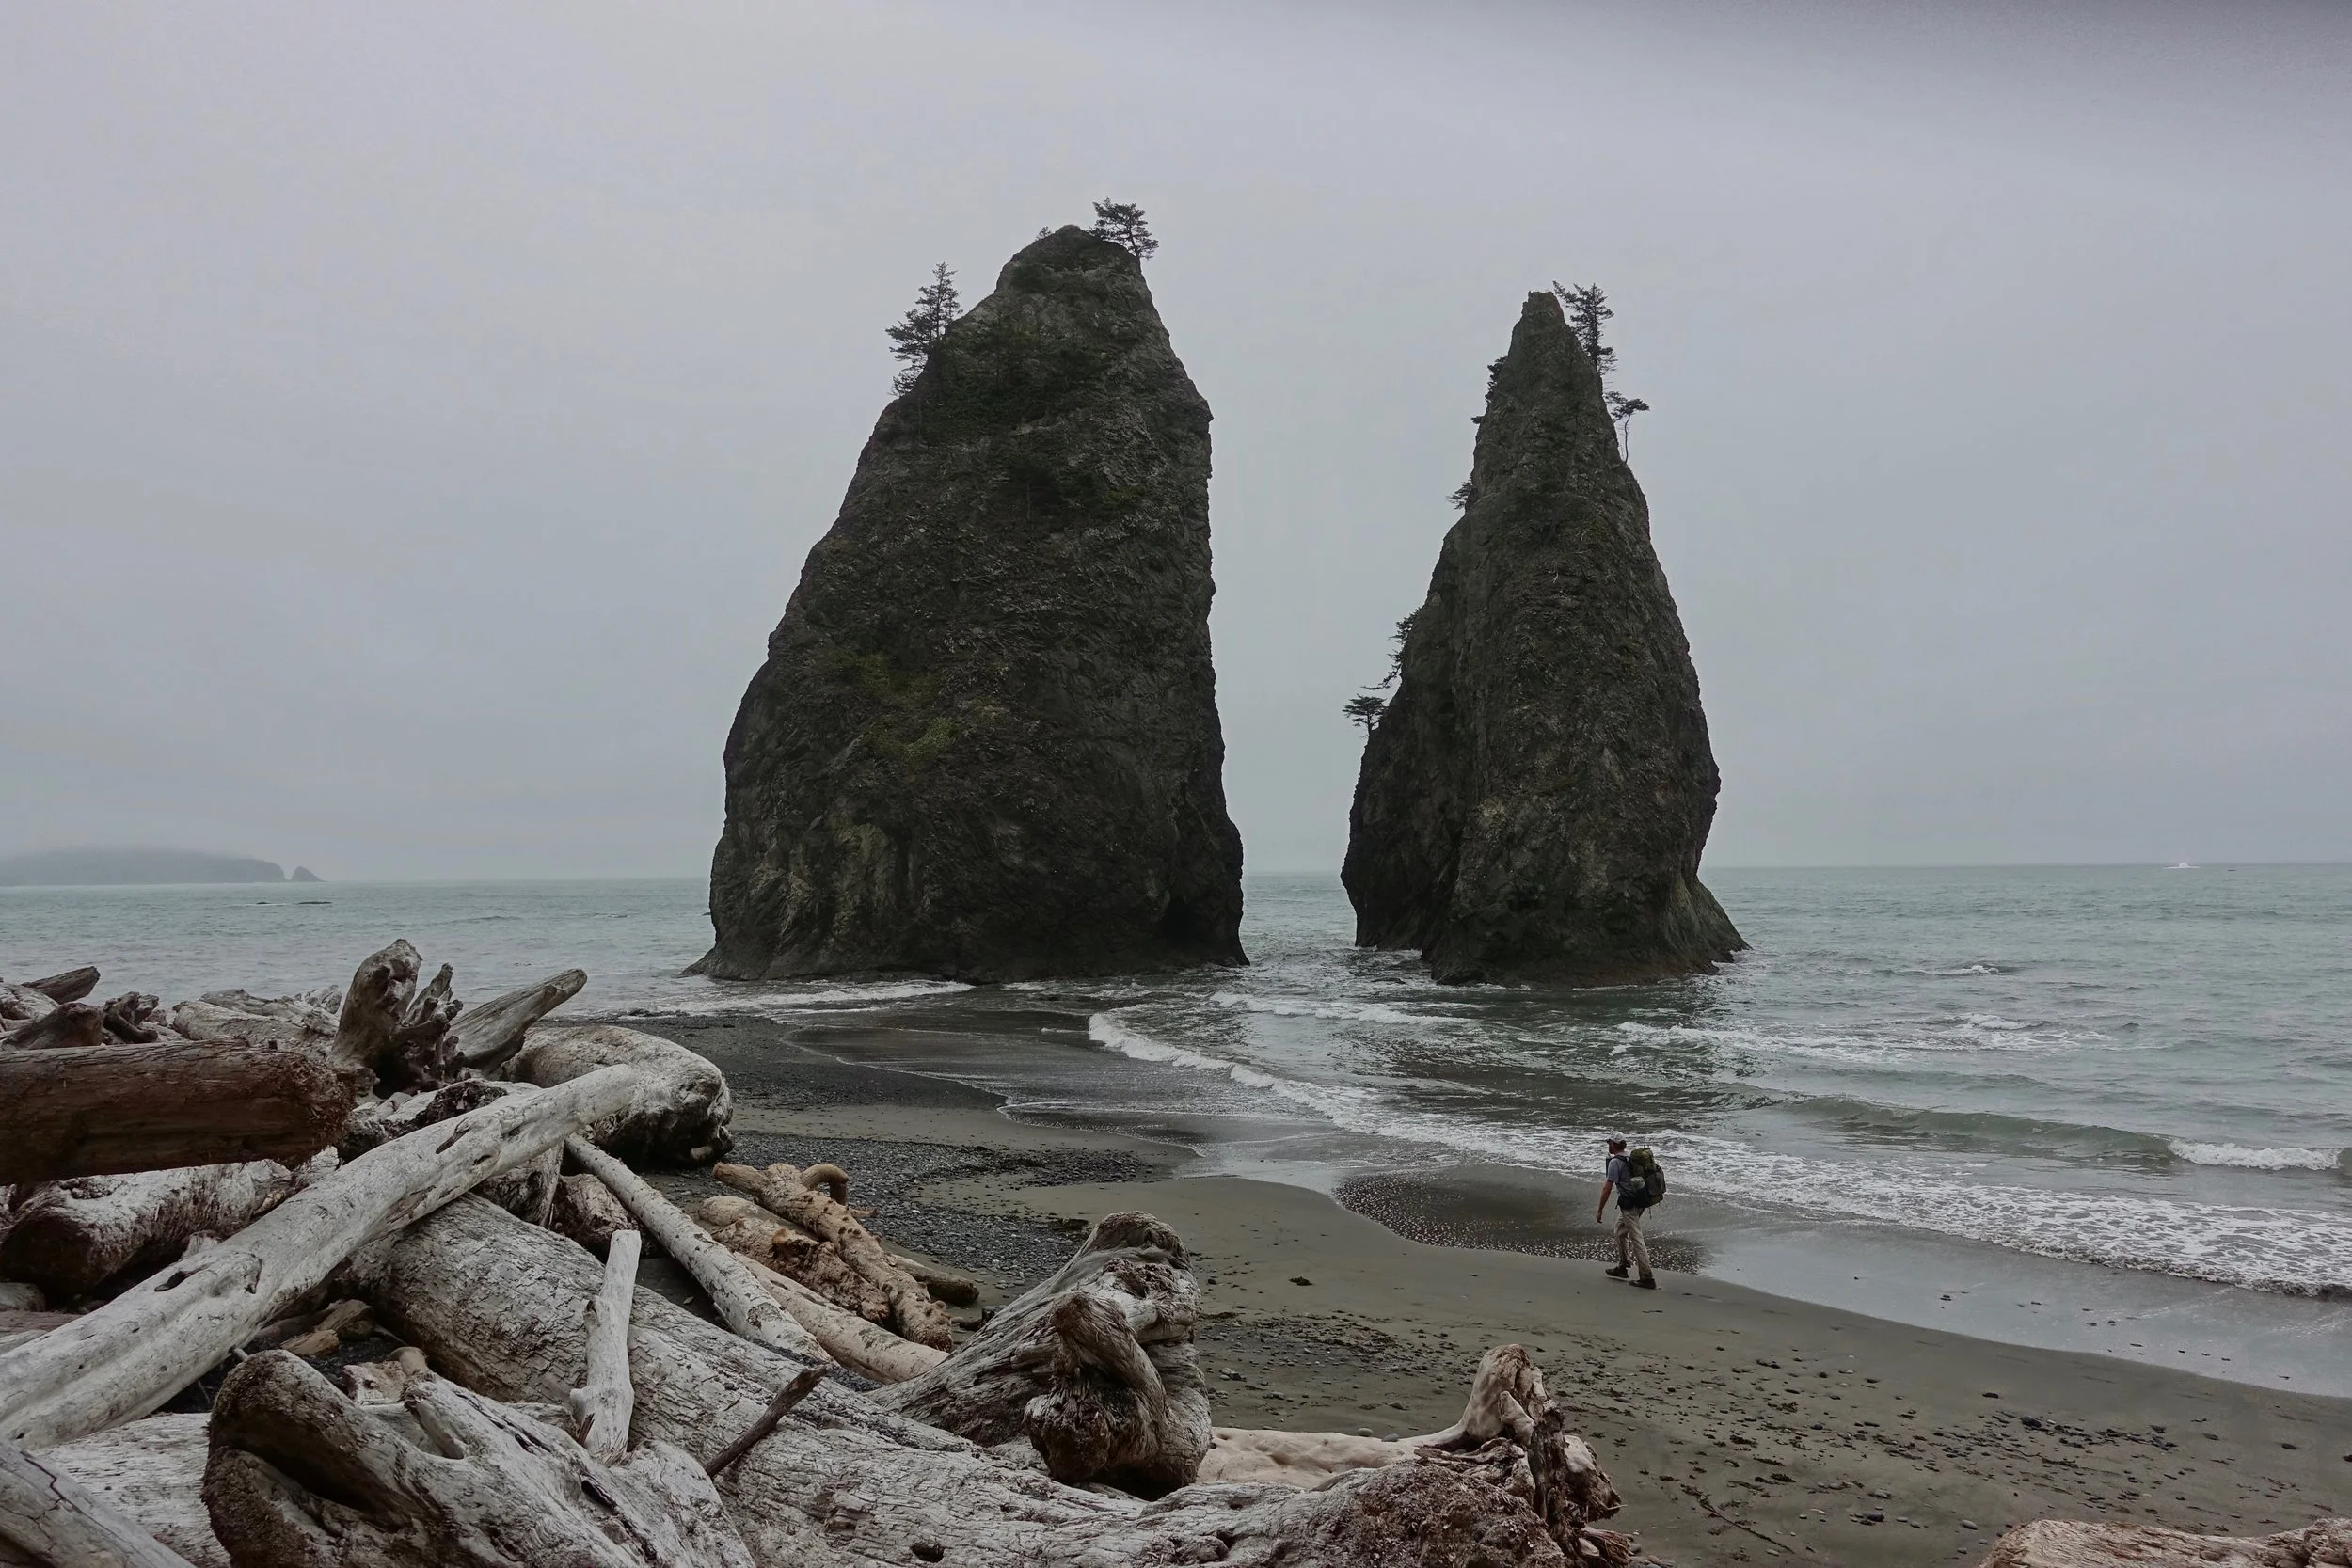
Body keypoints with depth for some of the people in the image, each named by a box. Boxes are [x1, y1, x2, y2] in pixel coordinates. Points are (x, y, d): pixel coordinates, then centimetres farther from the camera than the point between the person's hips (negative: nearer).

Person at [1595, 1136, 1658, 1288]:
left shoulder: (1615, 1162, -15)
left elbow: (1608, 1188, -16)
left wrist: (1600, 1210, -12)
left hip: (1628, 1205, -9)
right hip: (1640, 1203, 9)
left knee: (1637, 1240, -6)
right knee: (1620, 1233, 23)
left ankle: (1647, 1278, -6)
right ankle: (1622, 1268, 31)